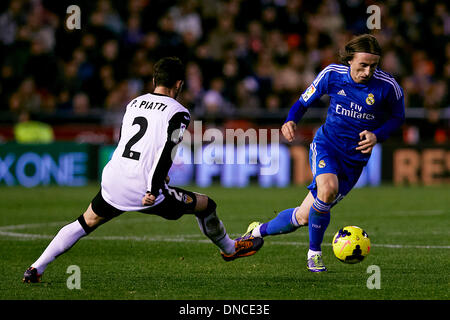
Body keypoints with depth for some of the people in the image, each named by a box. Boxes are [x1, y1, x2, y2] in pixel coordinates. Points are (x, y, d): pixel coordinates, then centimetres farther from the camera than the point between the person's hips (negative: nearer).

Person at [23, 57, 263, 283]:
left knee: (86, 223, 22)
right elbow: (167, 152, -17)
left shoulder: (133, 103, 17)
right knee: (205, 205, 14)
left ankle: (36, 268, 12)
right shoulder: (178, 112, -3)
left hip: (113, 181, 5)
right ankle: (229, 249, 34)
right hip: (143, 189, -5)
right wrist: (154, 189, -21)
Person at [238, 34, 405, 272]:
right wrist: (291, 120, -16)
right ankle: (314, 253, -11)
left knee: (304, 217, -3)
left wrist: (377, 135, -13)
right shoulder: (332, 74, -9)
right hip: (326, 145, -1)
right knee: (327, 189, -33)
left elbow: (397, 117, 6)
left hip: (355, 158, 1)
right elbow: (304, 101, 5)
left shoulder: (387, 86, -12)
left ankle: (259, 230, 26)